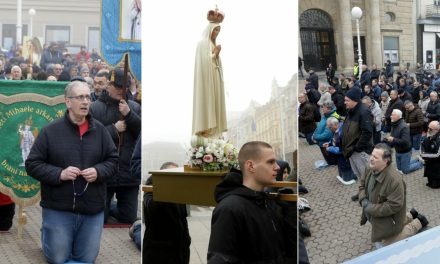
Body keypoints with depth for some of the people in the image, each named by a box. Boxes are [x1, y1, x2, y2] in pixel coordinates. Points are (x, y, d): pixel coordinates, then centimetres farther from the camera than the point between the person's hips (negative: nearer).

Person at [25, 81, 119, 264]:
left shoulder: (100, 130, 3)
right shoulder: (50, 131, -5)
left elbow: (113, 160, 9)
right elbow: (32, 164, -3)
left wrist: (99, 172, -12)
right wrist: (59, 174, -17)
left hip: (92, 210, 3)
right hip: (58, 209, -2)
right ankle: (47, 234, 37)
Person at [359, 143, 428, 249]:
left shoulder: (394, 180, -36)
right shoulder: (370, 169, -12)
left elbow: (394, 206, -32)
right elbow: (363, 186, 5)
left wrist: (370, 209, -30)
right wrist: (363, 200, -15)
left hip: (389, 219, -8)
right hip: (373, 214, 8)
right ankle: (410, 215, 43)